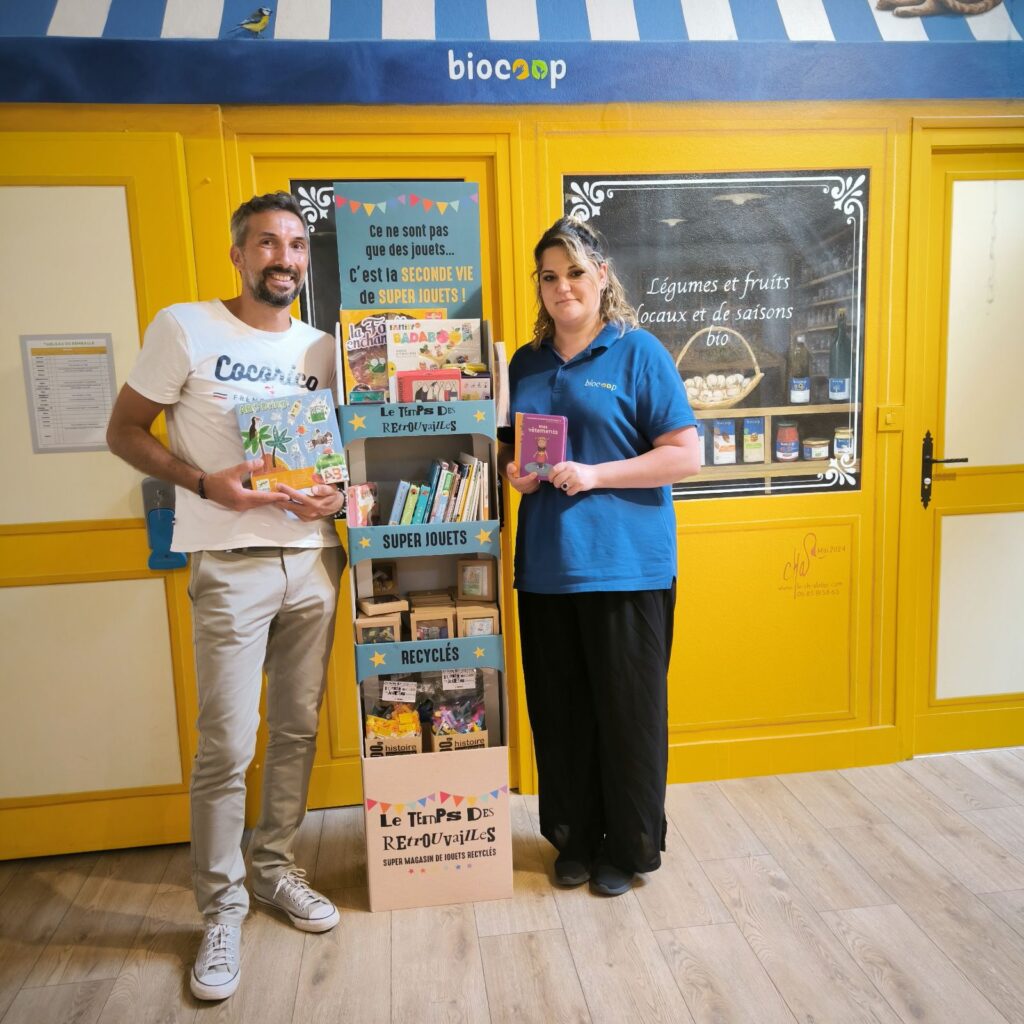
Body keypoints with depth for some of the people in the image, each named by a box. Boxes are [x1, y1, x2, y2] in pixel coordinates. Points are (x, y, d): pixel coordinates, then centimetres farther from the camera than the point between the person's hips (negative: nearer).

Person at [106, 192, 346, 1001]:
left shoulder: (322, 348, 11)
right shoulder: (185, 328, -2)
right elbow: (125, 431, -1)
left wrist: (338, 494, -5)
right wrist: (205, 483, -16)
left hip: (314, 561, 5)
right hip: (231, 566, -4)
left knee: (297, 730, 12)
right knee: (227, 747, -1)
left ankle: (276, 868, 32)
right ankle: (221, 908, 19)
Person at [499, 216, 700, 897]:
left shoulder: (639, 353, -2)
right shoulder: (527, 363, 13)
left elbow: (685, 455, -7)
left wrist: (594, 474, -16)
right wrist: (514, 471, -1)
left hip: (625, 564, -4)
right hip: (546, 567, 5)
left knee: (628, 709, 5)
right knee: (559, 710, 12)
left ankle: (629, 847, 26)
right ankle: (574, 838, 31)